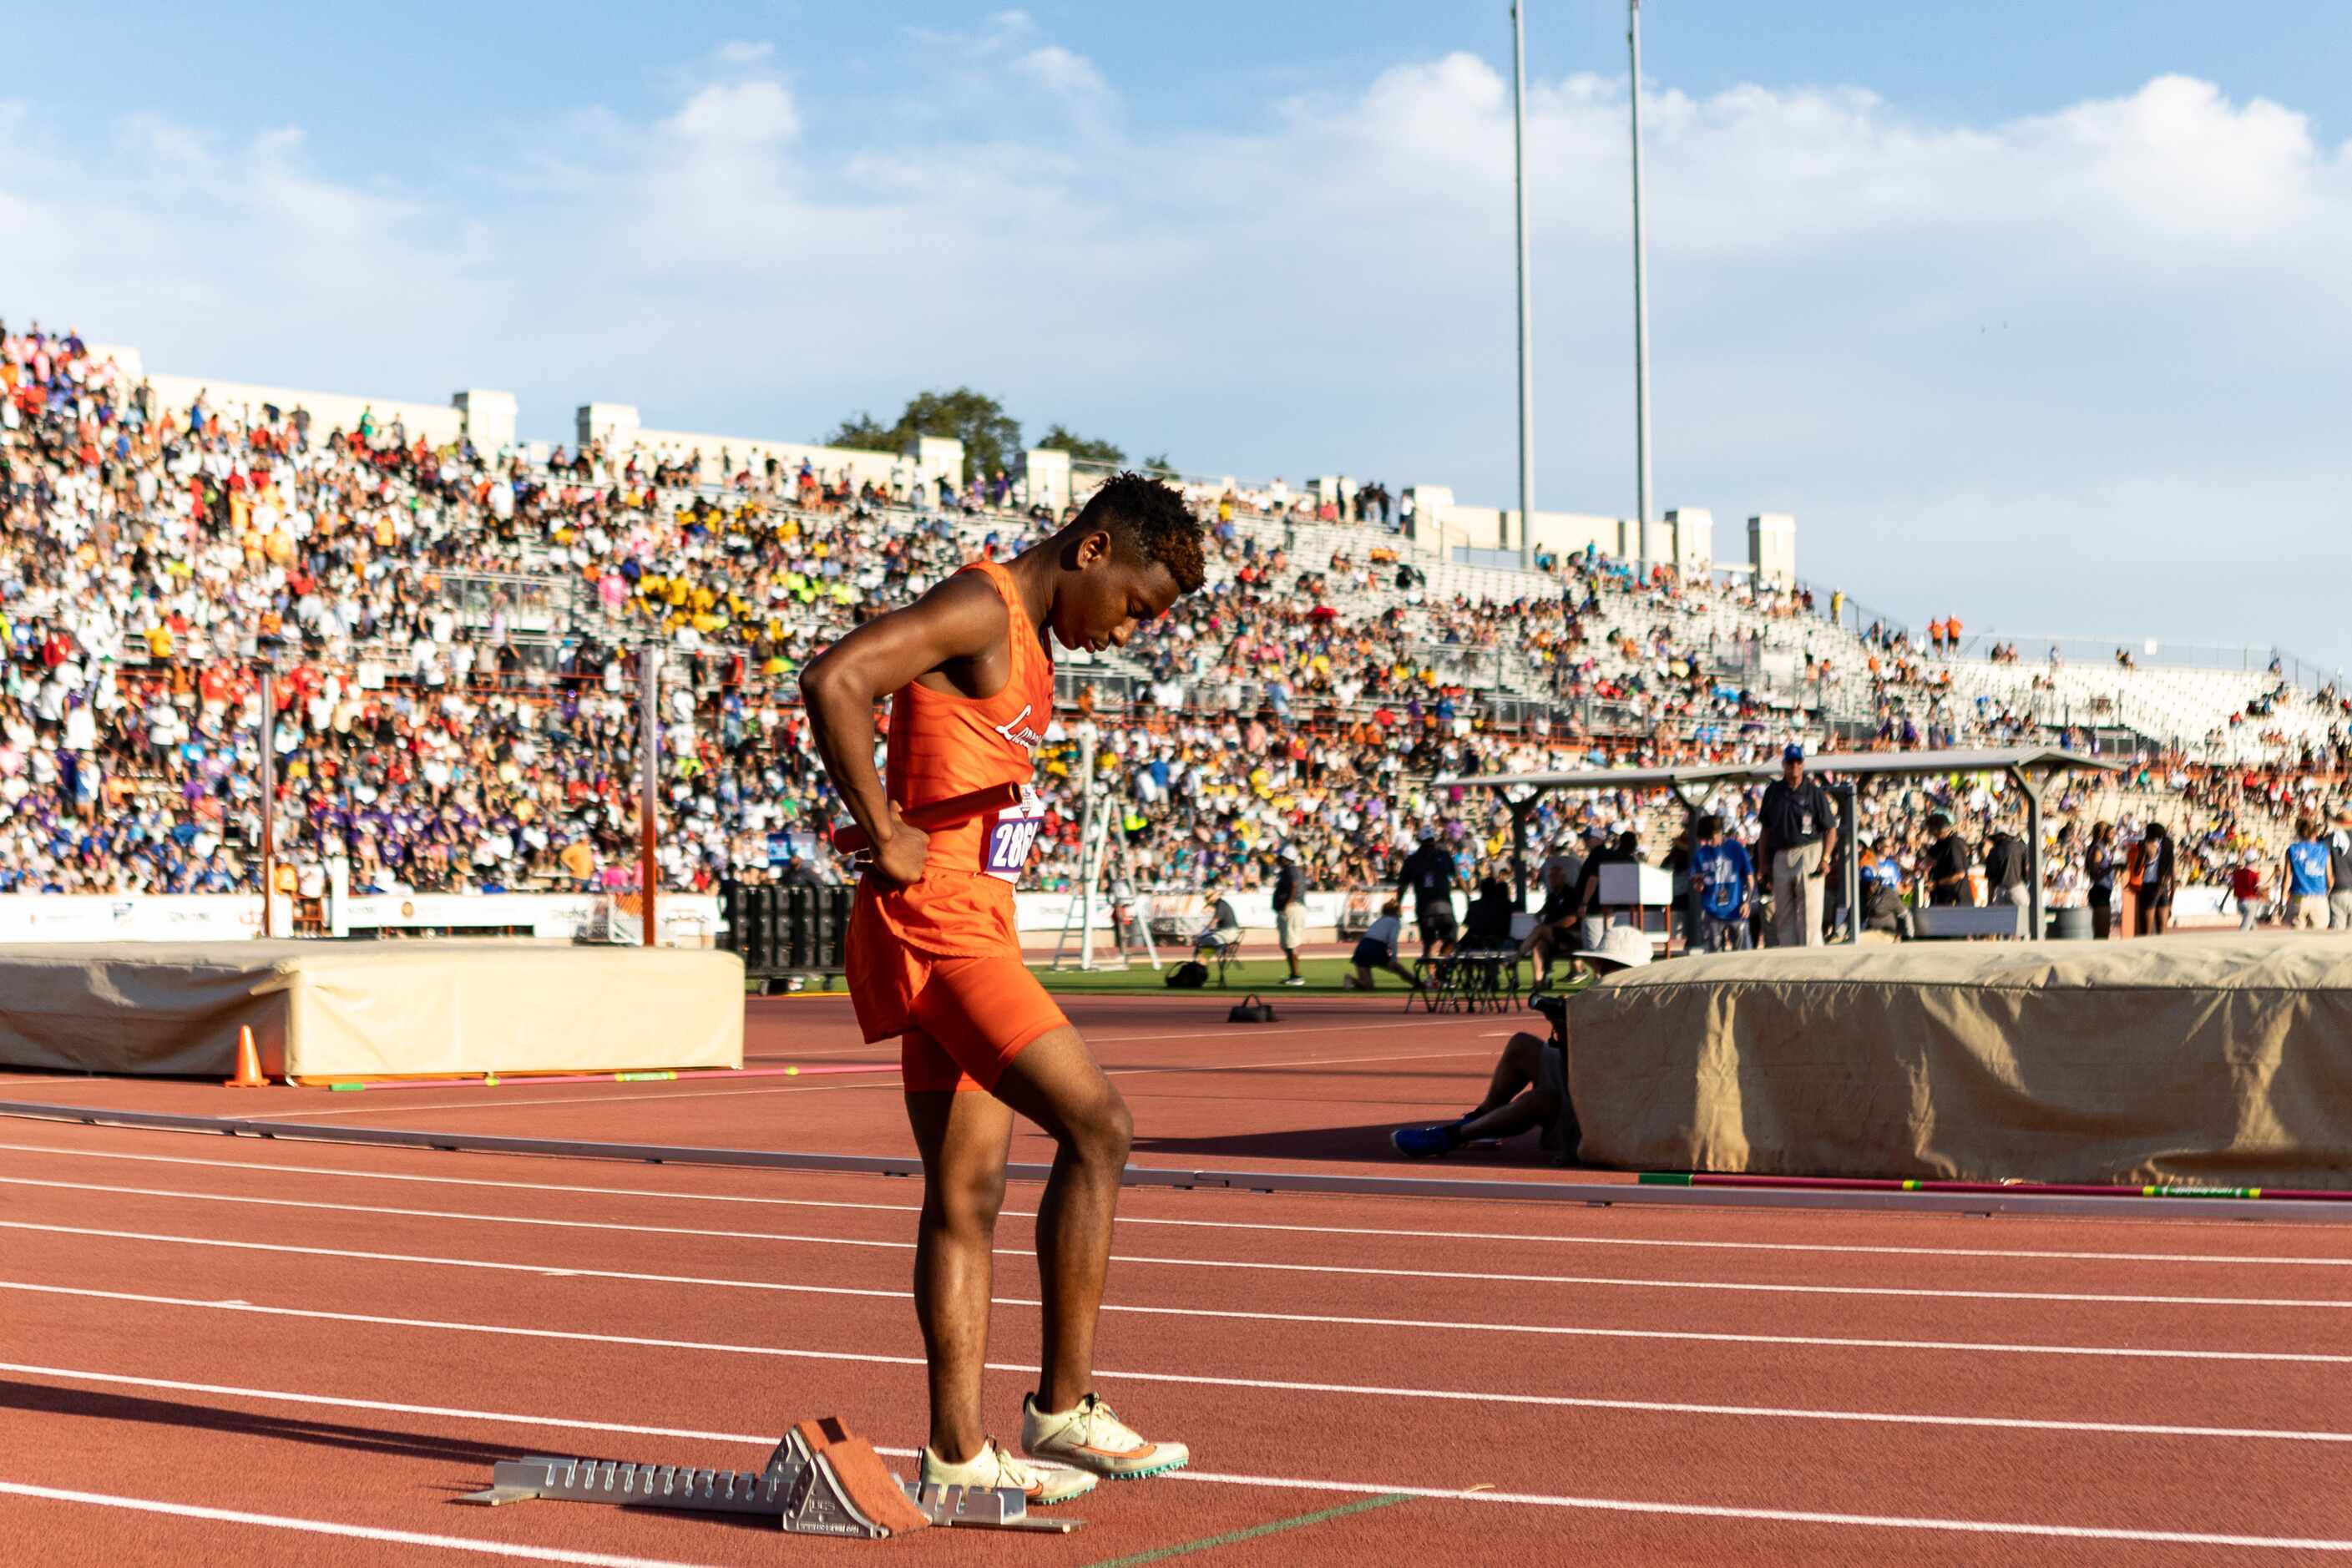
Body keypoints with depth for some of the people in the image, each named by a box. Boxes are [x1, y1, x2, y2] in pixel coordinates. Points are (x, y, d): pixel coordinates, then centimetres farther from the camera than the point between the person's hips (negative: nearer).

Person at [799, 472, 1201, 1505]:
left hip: (973, 930, 10)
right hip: (935, 924, -10)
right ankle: (1063, 1407, -6)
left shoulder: (1029, 643, 20)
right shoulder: (980, 609, -11)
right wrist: (886, 837, -20)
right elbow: (832, 682, -24)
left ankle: (958, 1451, 9)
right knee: (1096, 1125, -13)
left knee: (968, 1196, 7)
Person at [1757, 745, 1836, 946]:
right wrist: (1763, 862, 11)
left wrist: (1825, 858, -12)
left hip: (1809, 853, -5)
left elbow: (1831, 829, 0)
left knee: (1810, 913, -10)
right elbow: (1766, 829, 16)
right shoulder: (1773, 791, 11)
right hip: (1781, 856, 5)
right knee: (1783, 914, 7)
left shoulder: (1815, 792, 0)